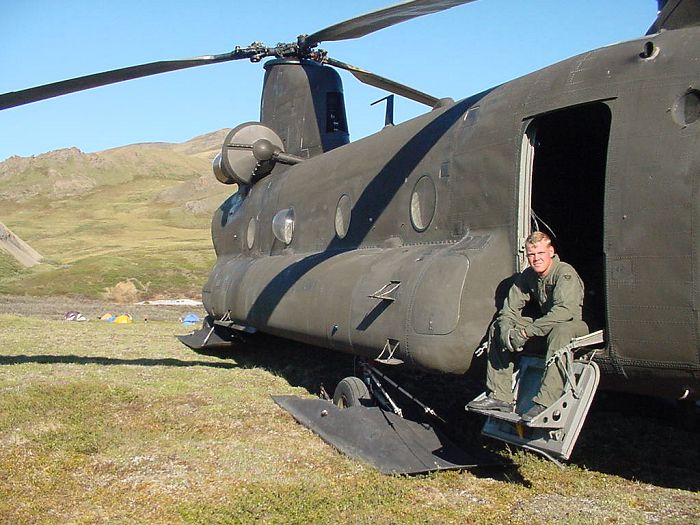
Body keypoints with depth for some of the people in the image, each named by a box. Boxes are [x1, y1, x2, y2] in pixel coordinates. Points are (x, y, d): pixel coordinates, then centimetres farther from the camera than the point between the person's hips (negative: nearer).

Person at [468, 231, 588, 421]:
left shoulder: (565, 273, -21)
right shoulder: (527, 276, 1)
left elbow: (566, 311, -35)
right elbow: (509, 308, 3)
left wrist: (526, 332, -36)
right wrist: (506, 330, -22)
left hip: (573, 324, -8)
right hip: (544, 324, 8)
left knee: (560, 331, -42)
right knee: (499, 326, -1)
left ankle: (544, 403, -44)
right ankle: (499, 396, -6)